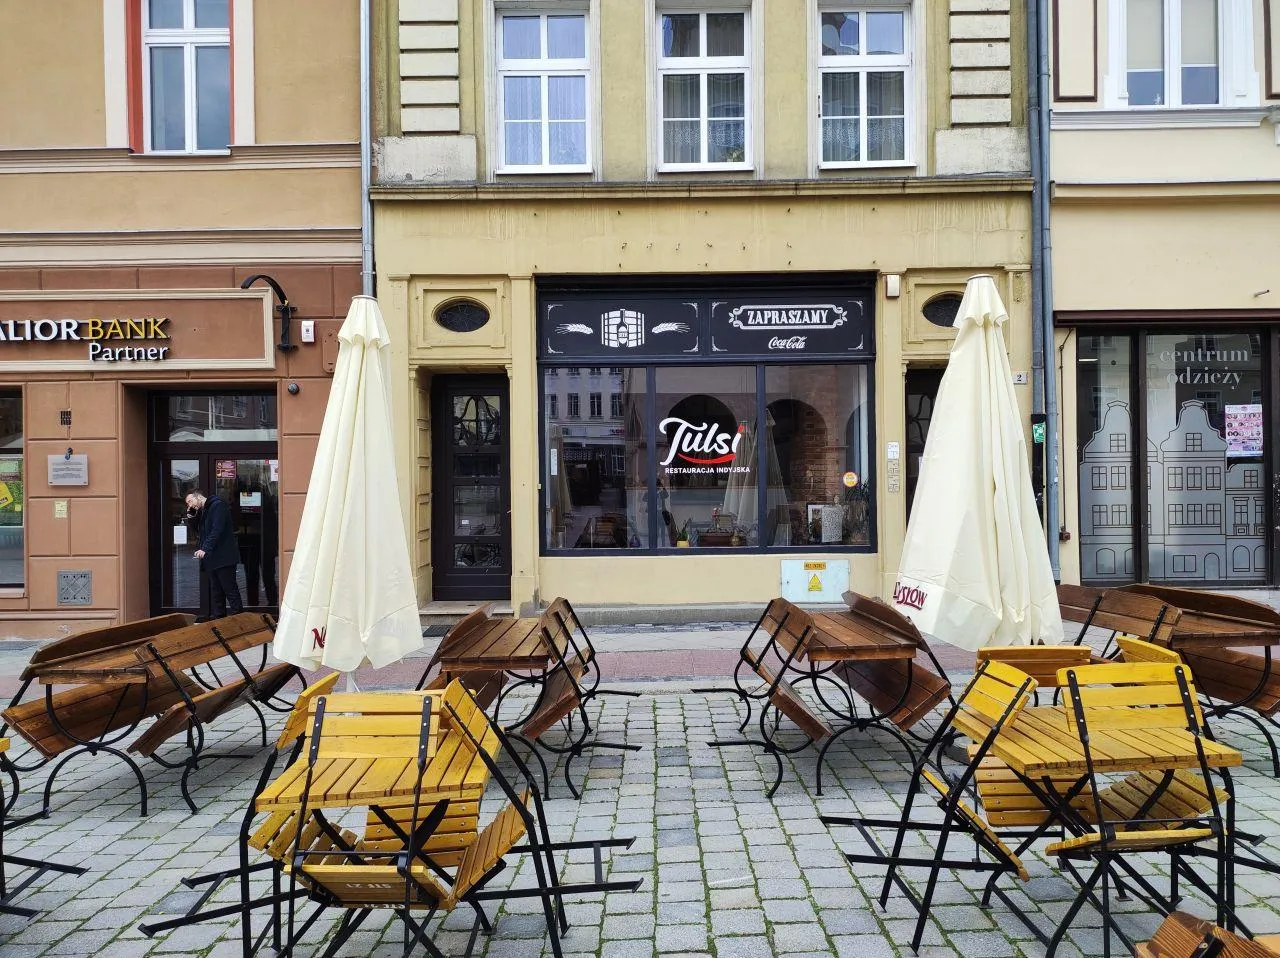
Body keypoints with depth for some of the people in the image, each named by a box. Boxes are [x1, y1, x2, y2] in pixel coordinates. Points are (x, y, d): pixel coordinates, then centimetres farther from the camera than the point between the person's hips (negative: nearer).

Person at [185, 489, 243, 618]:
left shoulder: (218, 505, -7)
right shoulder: (203, 512, 21)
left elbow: (217, 530, -18)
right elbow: (203, 533, 22)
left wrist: (205, 549, -21)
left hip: (223, 558, -9)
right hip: (212, 559, 9)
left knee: (231, 591, -8)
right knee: (216, 593, 11)